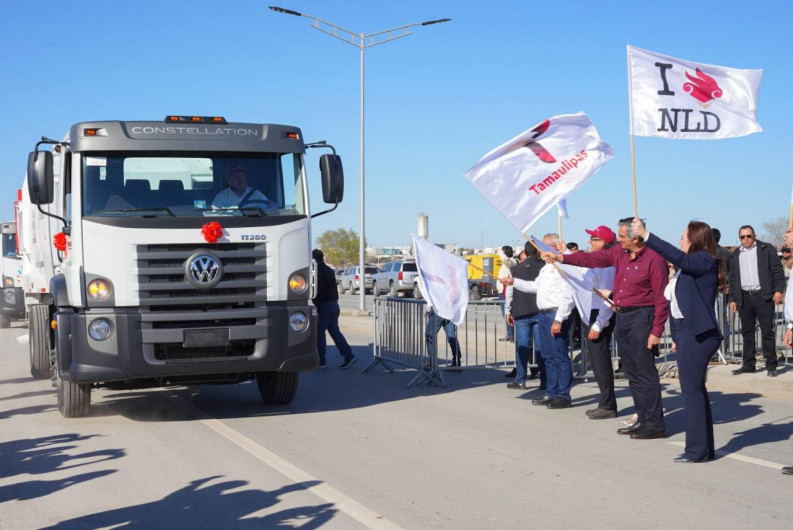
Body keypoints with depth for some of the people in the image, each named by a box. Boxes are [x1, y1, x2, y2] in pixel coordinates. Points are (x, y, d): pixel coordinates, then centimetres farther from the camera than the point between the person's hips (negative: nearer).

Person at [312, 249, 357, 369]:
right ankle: (349, 356, 3)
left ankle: (321, 361, 4)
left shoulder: (319, 272, -16)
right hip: (334, 305, 9)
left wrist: (317, 311, -19)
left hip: (325, 305, -9)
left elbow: (319, 293, -20)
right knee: (334, 331, 11)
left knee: (319, 332, 0)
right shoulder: (329, 270, 15)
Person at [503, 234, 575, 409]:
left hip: (556, 315, -10)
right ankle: (551, 393, 23)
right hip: (544, 315, 10)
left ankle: (564, 396, -2)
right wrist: (514, 282, 23)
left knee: (560, 356, -6)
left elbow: (567, 296, -20)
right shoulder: (546, 268, 19)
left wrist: (558, 320, -22)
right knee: (548, 356, 15)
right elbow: (535, 286, 30)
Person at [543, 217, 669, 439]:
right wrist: (561, 257, 5)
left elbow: (661, 298, -14)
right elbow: (594, 259, 12)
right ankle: (643, 419, 18)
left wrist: (656, 331, -16)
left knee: (645, 372, -6)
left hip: (641, 317, -8)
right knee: (631, 372, 11)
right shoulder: (620, 252, 8)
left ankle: (655, 424, -1)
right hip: (622, 317, 8)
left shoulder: (654, 258, -14)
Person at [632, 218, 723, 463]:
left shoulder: (705, 261, -10)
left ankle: (697, 449, -3)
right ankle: (705, 448, 18)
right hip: (688, 333, 10)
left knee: (692, 390, -7)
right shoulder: (690, 265, 17)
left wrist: (645, 235, -29)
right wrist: (677, 337, 19)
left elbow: (677, 257, -28)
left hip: (698, 334, -10)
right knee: (696, 391, 12)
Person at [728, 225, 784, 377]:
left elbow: (778, 271, -1)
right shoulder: (736, 254, 15)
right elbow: (733, 278, 17)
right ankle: (748, 365, 14)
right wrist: (732, 298, 12)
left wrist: (779, 290, -12)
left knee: (767, 332, -3)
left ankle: (771, 366, 1)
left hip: (763, 296, -4)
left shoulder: (767, 249, 3)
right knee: (747, 332, 7)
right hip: (744, 298, 4)